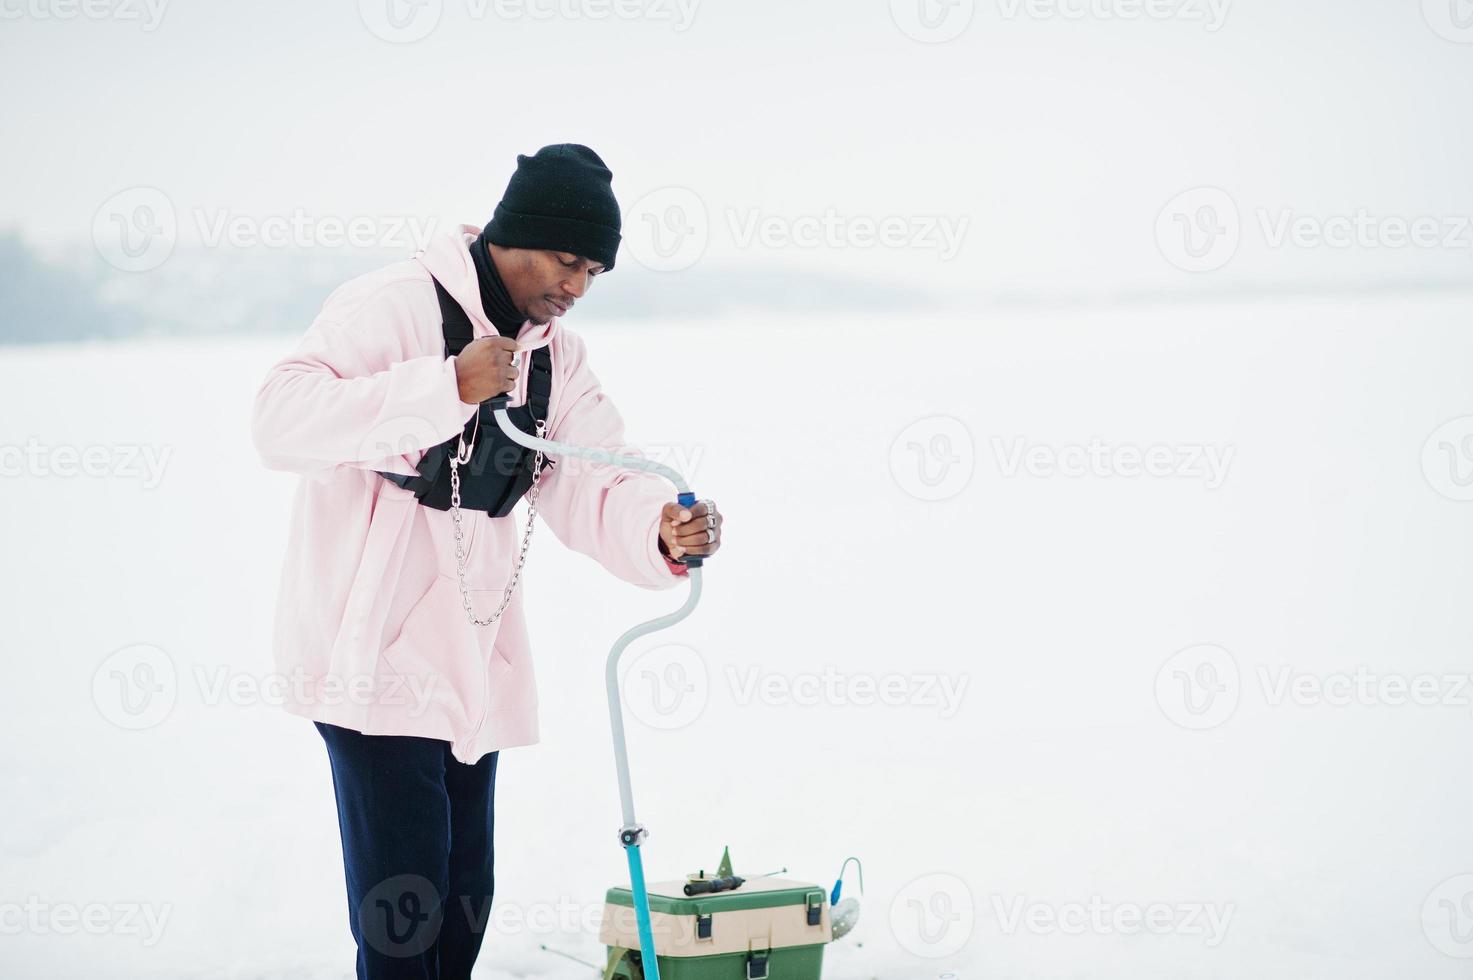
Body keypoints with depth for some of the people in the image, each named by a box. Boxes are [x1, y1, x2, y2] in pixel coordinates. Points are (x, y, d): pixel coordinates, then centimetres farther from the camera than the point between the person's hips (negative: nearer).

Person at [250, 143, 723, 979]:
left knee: (464, 894, 14)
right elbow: (281, 422, -24)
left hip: (473, 662, 8)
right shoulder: (395, 306, -13)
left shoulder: (557, 354, 10)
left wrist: (664, 529, -22)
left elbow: (596, 487, 1)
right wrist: (448, 388, -29)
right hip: (374, 653, -7)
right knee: (405, 897, -9)